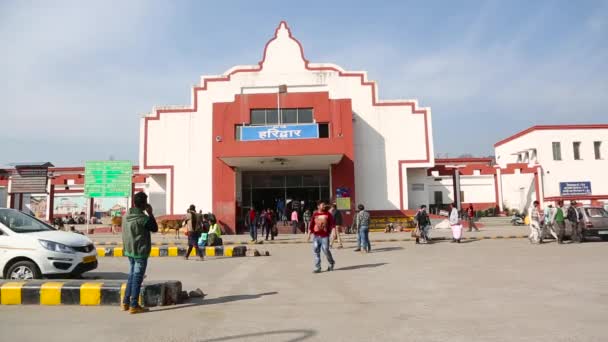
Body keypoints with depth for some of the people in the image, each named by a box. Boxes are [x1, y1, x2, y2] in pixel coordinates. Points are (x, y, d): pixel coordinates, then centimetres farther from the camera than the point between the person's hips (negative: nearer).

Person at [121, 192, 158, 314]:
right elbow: (155, 228, -5)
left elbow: (126, 233, 12)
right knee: (137, 278, -1)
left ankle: (126, 302, 23)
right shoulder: (143, 218, -19)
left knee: (132, 276, 18)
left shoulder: (127, 215, 5)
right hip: (140, 252, -8)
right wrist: (150, 213, -3)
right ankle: (134, 305, 4)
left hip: (129, 251, 8)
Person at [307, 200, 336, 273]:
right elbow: (311, 225, 8)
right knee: (316, 251, 2)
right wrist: (309, 234, 4)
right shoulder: (315, 214, 6)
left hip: (325, 236, -3)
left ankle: (331, 263, 25)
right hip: (316, 236, 3)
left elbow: (332, 224, 1)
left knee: (326, 250, -4)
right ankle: (317, 268, 10)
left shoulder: (328, 214, 1)